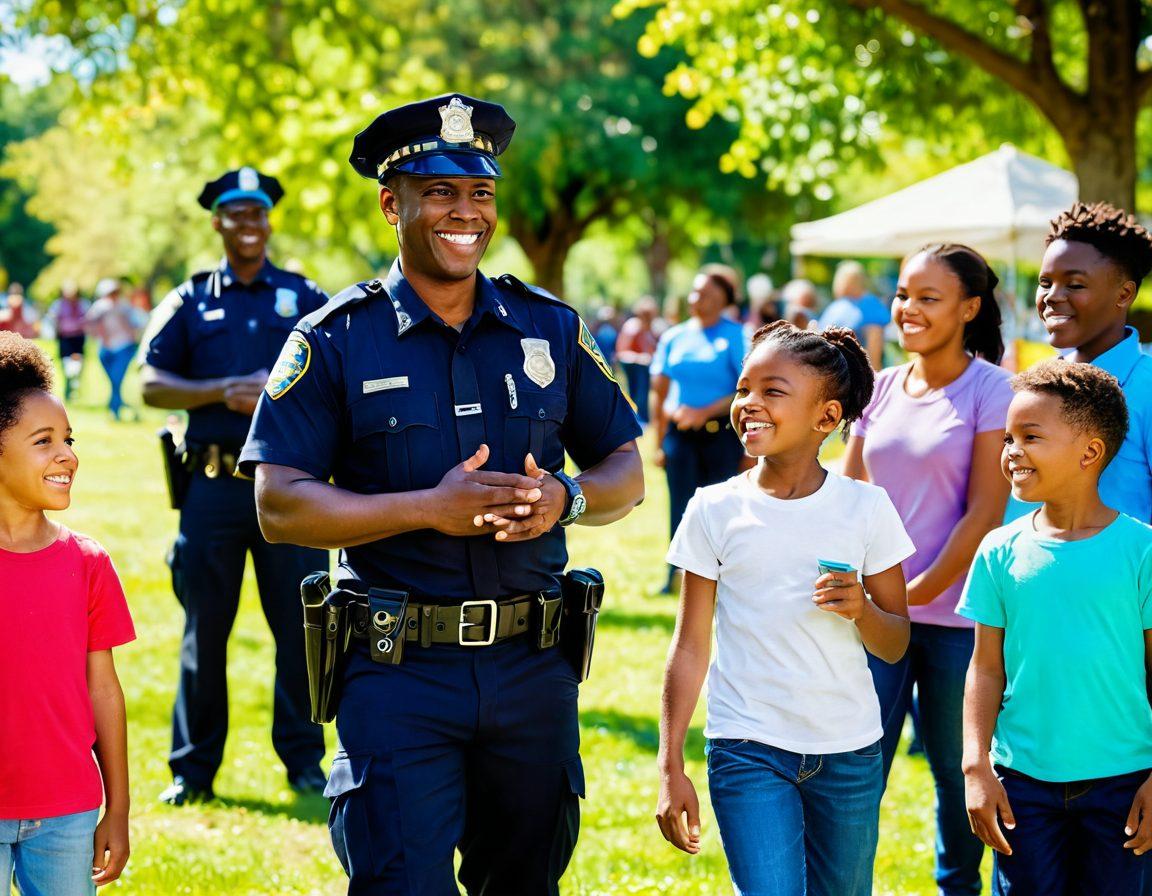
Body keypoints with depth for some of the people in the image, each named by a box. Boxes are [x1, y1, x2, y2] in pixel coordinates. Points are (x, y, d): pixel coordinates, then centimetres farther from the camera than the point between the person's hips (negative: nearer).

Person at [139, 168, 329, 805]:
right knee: (204, 628, 3)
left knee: (298, 624, 1)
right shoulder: (189, 301, 11)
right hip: (214, 484, 0)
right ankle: (193, 767, 12)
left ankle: (303, 759, 12)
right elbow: (152, 384, 3)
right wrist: (223, 392, -11)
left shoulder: (304, 298, 11)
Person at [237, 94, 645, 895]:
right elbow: (280, 507, -8)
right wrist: (430, 508, -19)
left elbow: (626, 473, 12)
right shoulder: (335, 341, -1)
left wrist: (566, 499, -11)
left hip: (533, 669, 3)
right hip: (398, 674, -3)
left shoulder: (551, 328, 8)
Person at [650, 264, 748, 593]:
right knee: (681, 504, -2)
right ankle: (677, 575, 2)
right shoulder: (674, 338, 10)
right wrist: (660, 442, 7)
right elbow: (658, 393, 12)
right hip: (680, 432, 3)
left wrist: (705, 412, -15)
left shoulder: (736, 337, -1)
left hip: (721, 432, -3)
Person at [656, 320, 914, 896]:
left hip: (849, 752, 2)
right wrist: (671, 768, -1)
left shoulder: (866, 508, -1)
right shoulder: (715, 511, -2)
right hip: (748, 751, -2)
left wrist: (862, 610, -17)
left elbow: (896, 646, 6)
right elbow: (691, 647, 2)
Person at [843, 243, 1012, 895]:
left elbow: (984, 515, -10)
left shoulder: (990, 389, -6)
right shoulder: (882, 387, 9)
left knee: (956, 769, 8)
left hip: (955, 614, -4)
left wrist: (918, 591, -13)